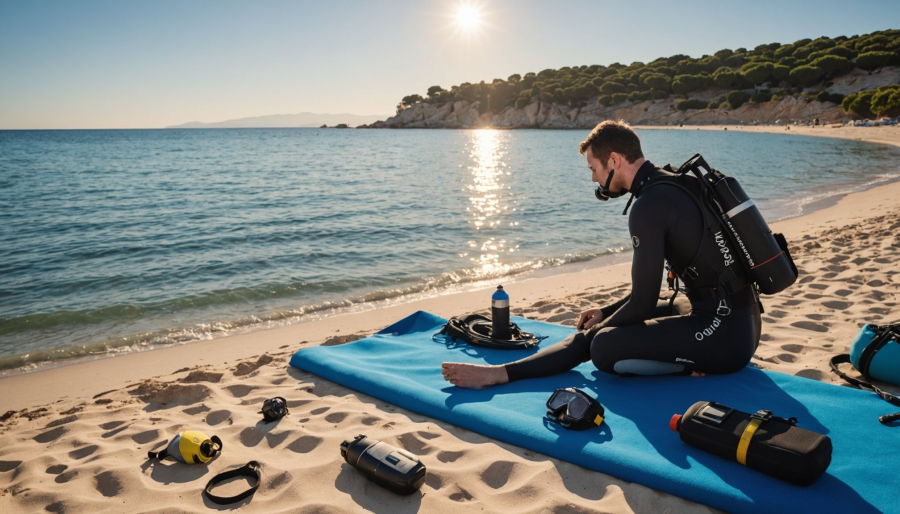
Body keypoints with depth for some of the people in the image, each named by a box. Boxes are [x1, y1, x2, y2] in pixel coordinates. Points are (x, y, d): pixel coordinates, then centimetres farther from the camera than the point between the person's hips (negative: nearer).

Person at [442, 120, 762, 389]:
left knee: (603, 346, -19)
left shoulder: (649, 207, -21)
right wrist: (606, 313, 17)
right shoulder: (676, 184, 12)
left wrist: (600, 327, 1)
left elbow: (642, 302, -17)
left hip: (724, 334, -11)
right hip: (742, 321, 11)